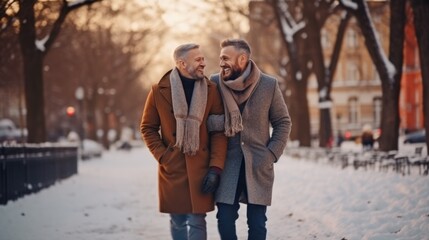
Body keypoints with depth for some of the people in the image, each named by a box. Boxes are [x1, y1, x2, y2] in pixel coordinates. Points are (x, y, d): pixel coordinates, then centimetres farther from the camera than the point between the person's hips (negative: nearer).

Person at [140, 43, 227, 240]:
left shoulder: (211, 90, -1)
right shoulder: (159, 91, -2)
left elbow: (219, 131, -2)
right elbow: (147, 128, 6)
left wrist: (215, 168, -10)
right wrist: (162, 156, -5)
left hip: (200, 170, 0)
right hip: (172, 169, 0)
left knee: (197, 222, -2)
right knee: (177, 222, 10)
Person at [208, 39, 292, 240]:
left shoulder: (269, 85, -2)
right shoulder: (214, 83, -1)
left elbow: (283, 123, 5)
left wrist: (271, 154, -6)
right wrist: (222, 122, -19)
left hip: (258, 165, -1)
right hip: (227, 164, 1)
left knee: (257, 223, 3)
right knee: (225, 220, -1)